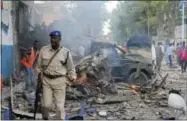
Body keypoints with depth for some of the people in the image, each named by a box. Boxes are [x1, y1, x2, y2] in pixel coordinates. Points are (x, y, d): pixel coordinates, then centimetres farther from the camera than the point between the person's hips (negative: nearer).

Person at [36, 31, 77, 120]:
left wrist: (73, 79, -6)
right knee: (46, 104, 3)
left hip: (59, 81, -1)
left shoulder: (66, 52, -5)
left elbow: (71, 68, 2)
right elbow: (39, 65, 9)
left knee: (60, 105, 2)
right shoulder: (44, 50, -1)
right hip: (46, 80, 1)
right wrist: (39, 75, 7)